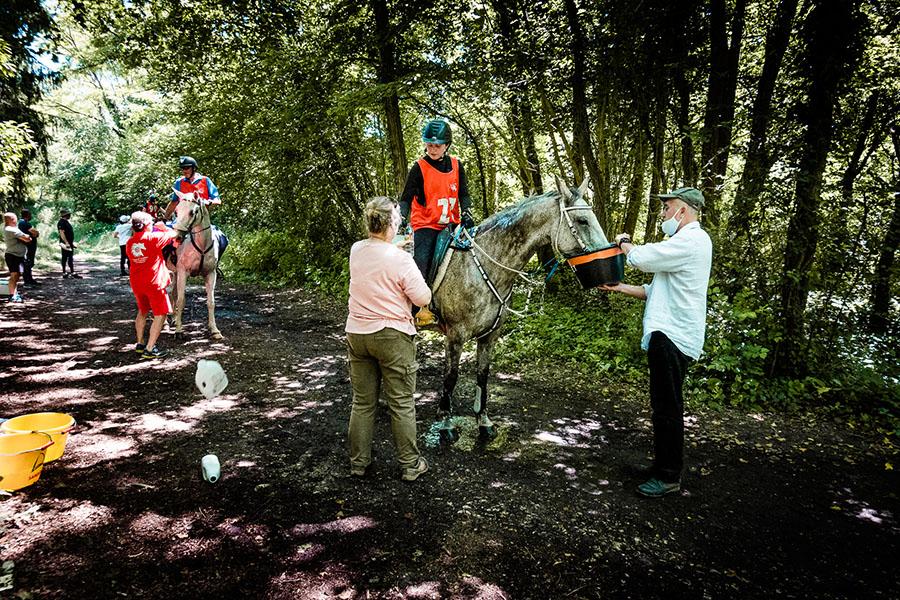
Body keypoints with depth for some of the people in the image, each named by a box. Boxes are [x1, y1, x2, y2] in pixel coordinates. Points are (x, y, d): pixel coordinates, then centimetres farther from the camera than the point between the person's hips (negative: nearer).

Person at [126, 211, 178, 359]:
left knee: (142, 311, 24)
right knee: (160, 315, 0)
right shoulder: (153, 238, -14)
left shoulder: (129, 243, 4)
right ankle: (149, 349, -4)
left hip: (136, 283, 7)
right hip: (154, 283, -7)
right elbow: (173, 234, -3)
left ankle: (140, 344, 30)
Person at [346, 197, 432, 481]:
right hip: (392, 336, -5)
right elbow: (423, 299, -12)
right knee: (401, 404, 7)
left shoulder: (356, 250, 0)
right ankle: (410, 465, 19)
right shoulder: (401, 259, -18)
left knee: (362, 402, 16)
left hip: (356, 333, 6)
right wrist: (415, 277, 5)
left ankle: (358, 461, 27)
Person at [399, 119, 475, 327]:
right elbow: (407, 197, -4)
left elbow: (463, 194, 11)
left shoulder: (456, 165, 9)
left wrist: (466, 213, -7)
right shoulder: (419, 167, -2)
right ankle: (421, 309, -20)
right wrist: (401, 218, -20)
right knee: (421, 261, -22)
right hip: (425, 225, -4)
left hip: (451, 224, 4)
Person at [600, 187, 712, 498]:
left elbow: (641, 257, -18)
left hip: (672, 337, -11)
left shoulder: (691, 240, -13)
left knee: (667, 408, -3)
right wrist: (620, 288, 13)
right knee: (663, 406, 18)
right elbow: (656, 291, 22)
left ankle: (669, 476, 8)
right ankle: (662, 464, 31)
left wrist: (623, 242, 4)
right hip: (666, 335, 11)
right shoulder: (685, 243, 22)